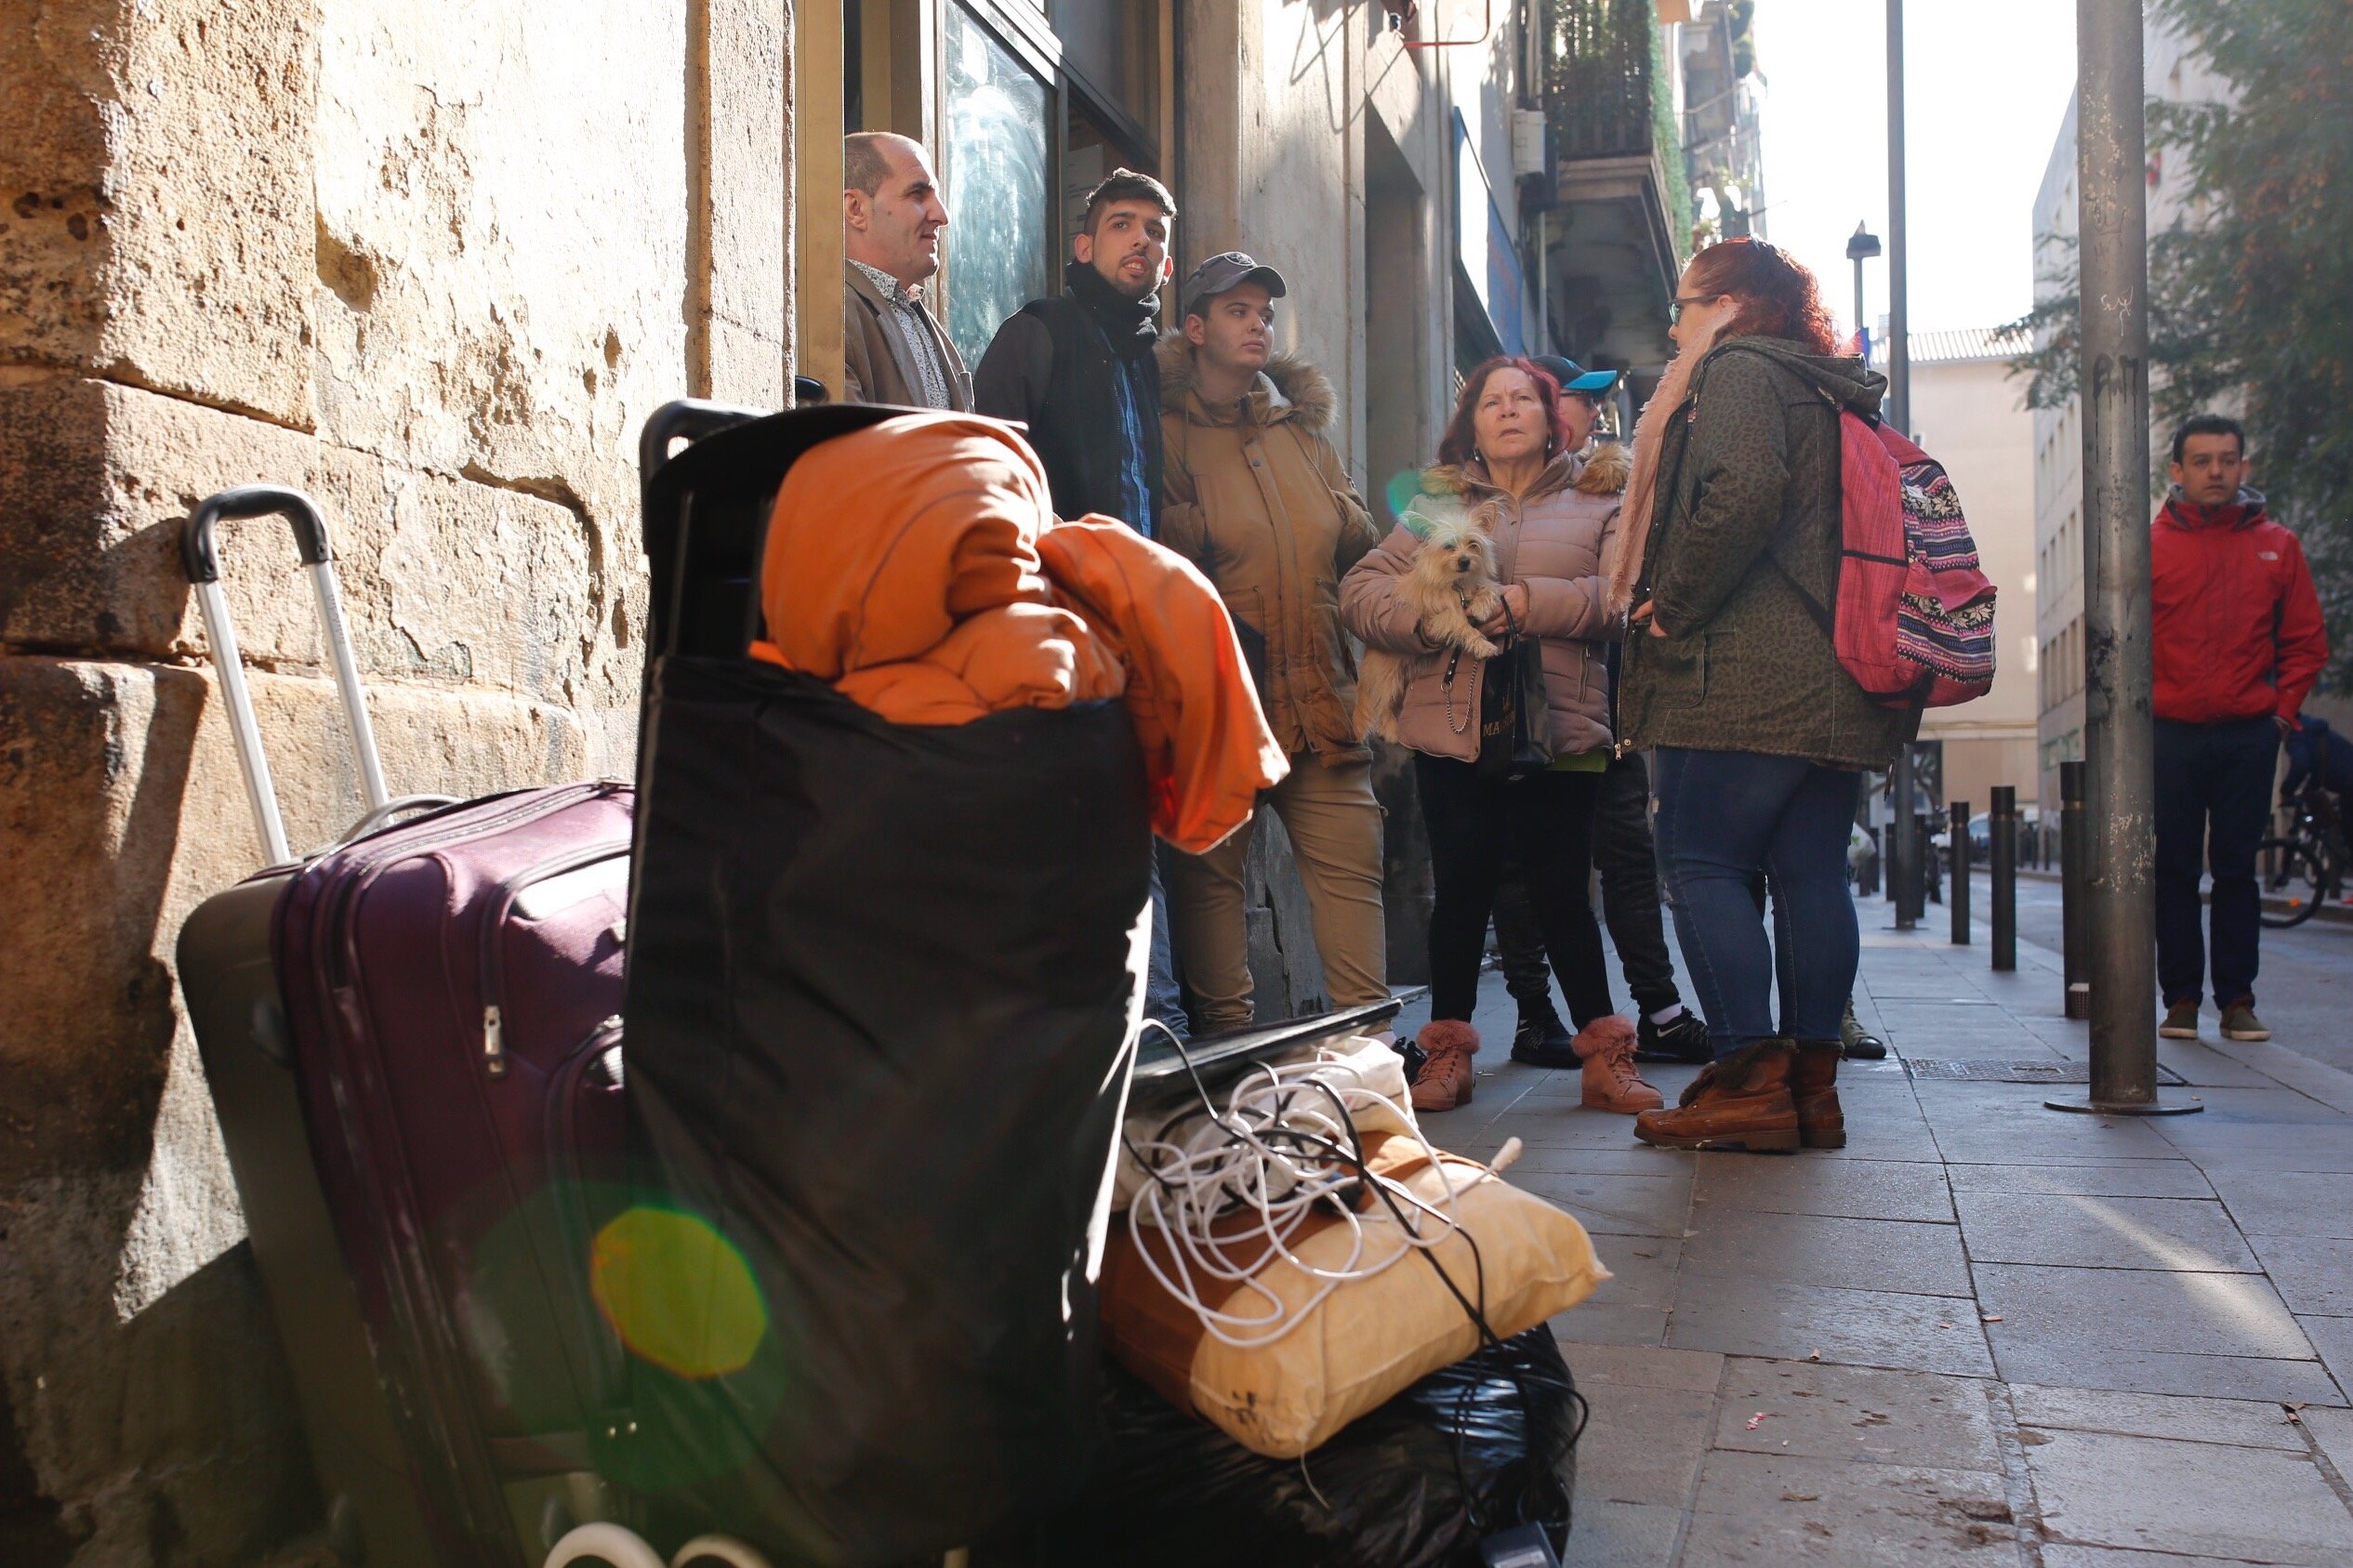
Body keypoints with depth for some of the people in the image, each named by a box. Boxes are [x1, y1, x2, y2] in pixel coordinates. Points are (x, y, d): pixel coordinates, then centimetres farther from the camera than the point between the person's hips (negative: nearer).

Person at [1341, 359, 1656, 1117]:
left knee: (1562, 891, 2)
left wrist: (1528, 602, -16)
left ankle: (1605, 1055, 14)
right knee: (1461, 890, 4)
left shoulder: (1596, 501, 12)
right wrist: (1432, 617, -12)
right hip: (1451, 730, 1)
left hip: (1560, 731, -1)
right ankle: (1447, 1053, 16)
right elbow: (1359, 589, 5)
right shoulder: (1437, 502, 15)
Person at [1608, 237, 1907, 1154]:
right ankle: (1813, 1083, 10)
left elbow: (1741, 496, -21)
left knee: (1701, 863, -6)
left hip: (1745, 677, -9)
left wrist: (1672, 612, -14)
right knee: (1812, 871, 7)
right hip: (1838, 688, 9)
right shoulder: (1832, 394, 25)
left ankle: (1750, 1080, -10)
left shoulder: (1736, 371, -2)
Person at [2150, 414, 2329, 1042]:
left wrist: (2283, 707, 1)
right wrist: (2142, 706, -5)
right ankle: (2181, 998, 11)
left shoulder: (2277, 546, 7)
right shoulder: (2150, 546, 2)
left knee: (2237, 870, 5)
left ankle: (2238, 999, 12)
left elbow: (2306, 640, 10)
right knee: (2175, 871, 3)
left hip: (2249, 734, 1)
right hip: (2171, 735, -1)